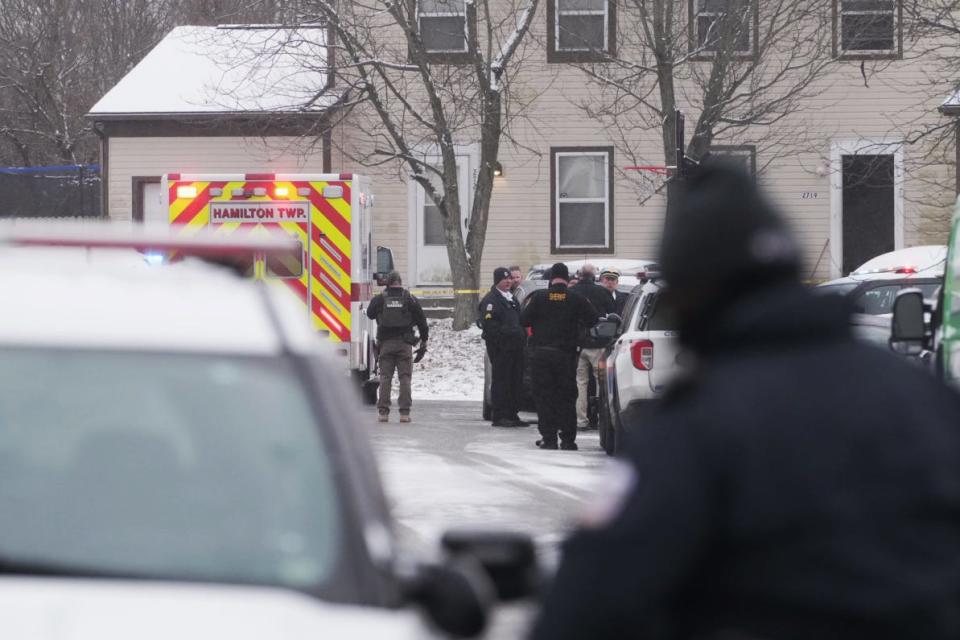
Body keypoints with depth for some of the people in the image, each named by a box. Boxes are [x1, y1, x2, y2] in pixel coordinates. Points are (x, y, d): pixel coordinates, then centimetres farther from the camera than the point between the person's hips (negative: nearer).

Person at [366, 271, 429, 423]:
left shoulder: (379, 299, 2)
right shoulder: (410, 299, 2)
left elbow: (370, 314, 21)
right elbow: (422, 322, 5)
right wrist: (423, 343, 12)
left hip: (385, 343, 1)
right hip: (404, 344, 0)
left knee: (385, 377, 4)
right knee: (405, 377, 1)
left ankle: (383, 411, -1)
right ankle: (404, 412, -5)